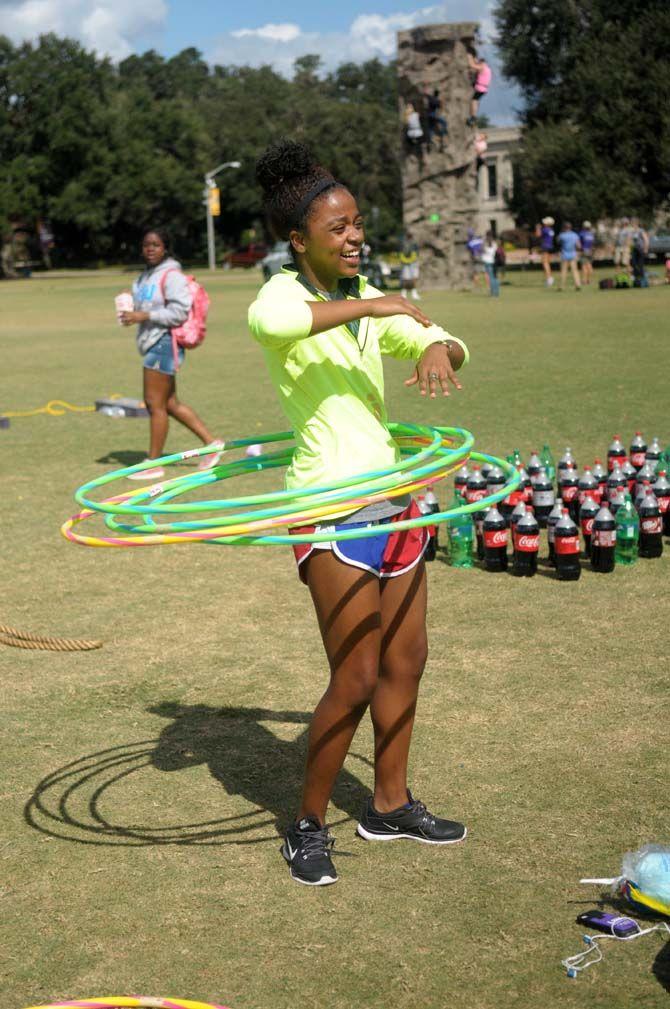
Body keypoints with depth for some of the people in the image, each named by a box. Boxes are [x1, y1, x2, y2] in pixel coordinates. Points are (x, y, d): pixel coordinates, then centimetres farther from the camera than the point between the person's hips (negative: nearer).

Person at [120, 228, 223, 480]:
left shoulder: (171, 275, -12)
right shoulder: (146, 275, 17)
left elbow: (179, 312, -19)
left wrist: (145, 316, -21)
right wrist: (132, 314, 4)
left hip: (164, 343, -10)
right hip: (152, 343, 10)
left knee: (156, 403, -5)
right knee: (170, 403, 13)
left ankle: (153, 464, 3)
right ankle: (211, 442, 21)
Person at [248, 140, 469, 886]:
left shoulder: (367, 301, 11)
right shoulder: (284, 295, -10)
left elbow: (449, 346, 7)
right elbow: (268, 322, -36)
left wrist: (435, 349, -17)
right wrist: (370, 306, -31)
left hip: (392, 499, 8)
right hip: (333, 510, -8)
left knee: (405, 663, 15)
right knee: (355, 682, -5)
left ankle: (390, 805, 32)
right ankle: (308, 826, 15)